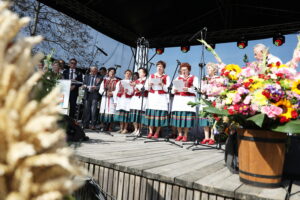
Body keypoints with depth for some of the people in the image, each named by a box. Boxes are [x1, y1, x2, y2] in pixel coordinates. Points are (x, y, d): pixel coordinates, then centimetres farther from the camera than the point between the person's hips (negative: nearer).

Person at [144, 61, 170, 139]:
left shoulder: (166, 77, 8)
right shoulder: (151, 76, 16)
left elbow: (167, 89, -1)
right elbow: (147, 88, 12)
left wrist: (162, 84, -17)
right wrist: (149, 84, -9)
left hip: (162, 98, -2)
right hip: (152, 97, 2)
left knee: (160, 114, -6)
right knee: (150, 113, -5)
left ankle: (157, 132, 4)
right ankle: (150, 132, 4)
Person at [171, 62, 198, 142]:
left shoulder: (194, 78, 10)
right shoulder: (178, 78, 21)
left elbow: (196, 90, -3)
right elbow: (172, 90, 16)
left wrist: (188, 89, -19)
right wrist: (175, 90, -7)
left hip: (188, 99, -3)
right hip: (178, 99, 3)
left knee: (187, 116, -9)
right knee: (178, 116, -3)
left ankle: (185, 135, 1)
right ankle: (180, 134, 9)